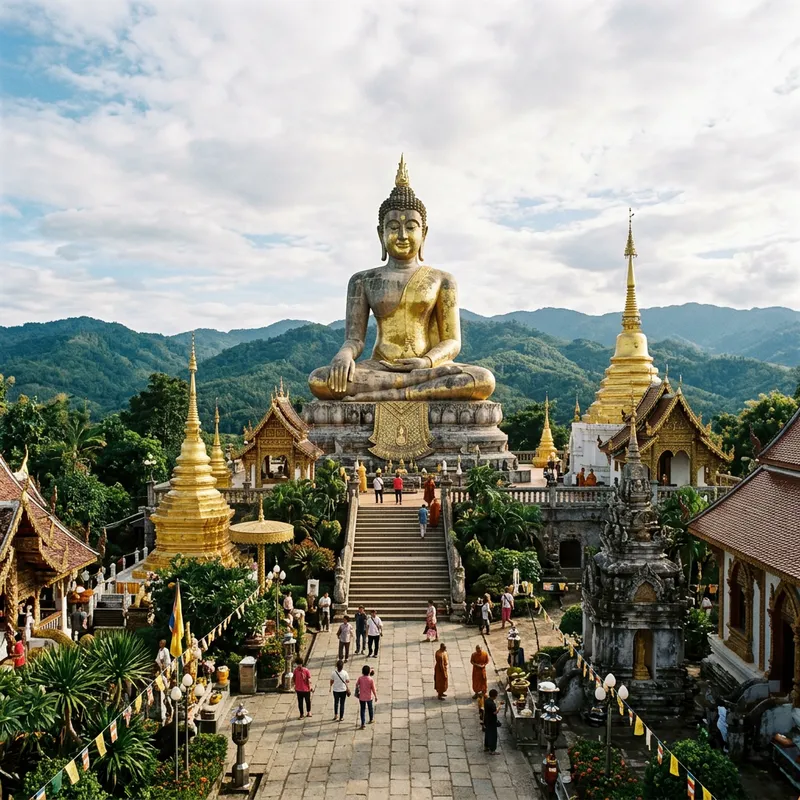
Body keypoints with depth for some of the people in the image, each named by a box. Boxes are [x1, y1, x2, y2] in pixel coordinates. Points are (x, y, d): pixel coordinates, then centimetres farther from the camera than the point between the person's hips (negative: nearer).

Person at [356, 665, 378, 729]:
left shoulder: (360, 678, -12)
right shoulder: (371, 680, -19)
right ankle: (371, 719, 42)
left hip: (362, 697, 1)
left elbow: (357, 684, 6)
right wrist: (376, 697, -1)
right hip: (369, 697, -1)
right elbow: (373, 689, -13)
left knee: (362, 710, 9)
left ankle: (362, 724, 5)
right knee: (370, 708, 22)